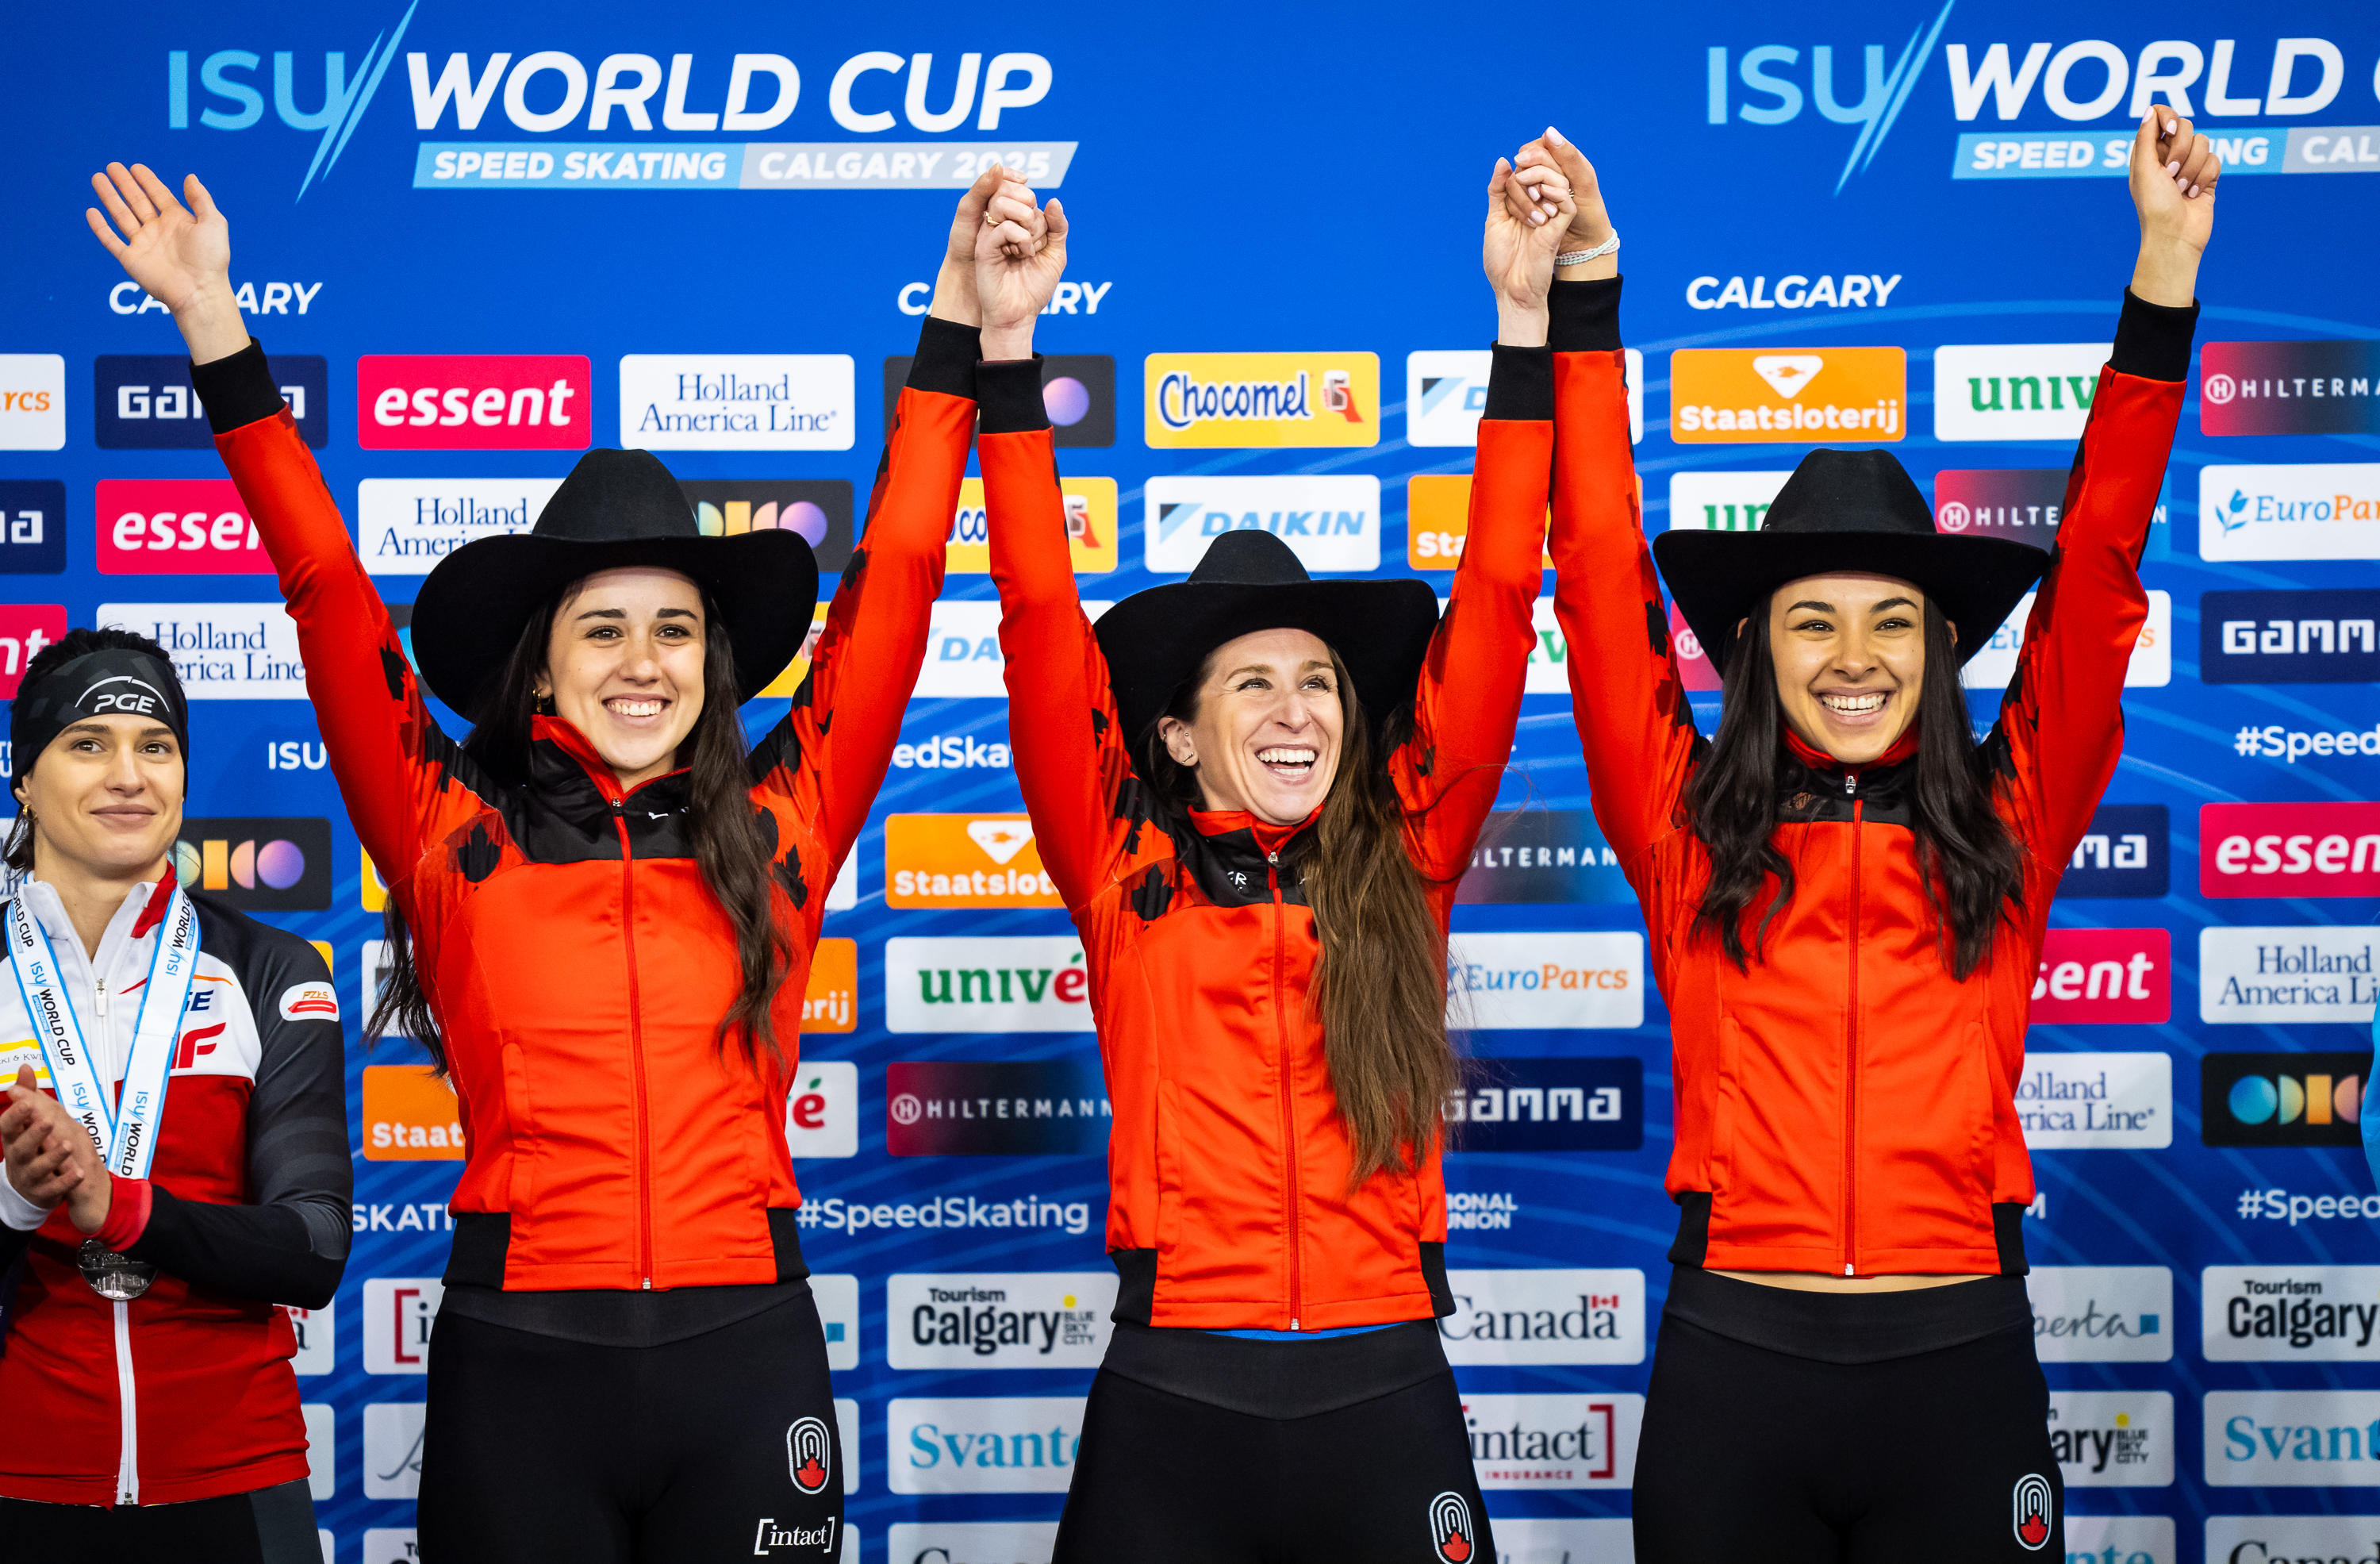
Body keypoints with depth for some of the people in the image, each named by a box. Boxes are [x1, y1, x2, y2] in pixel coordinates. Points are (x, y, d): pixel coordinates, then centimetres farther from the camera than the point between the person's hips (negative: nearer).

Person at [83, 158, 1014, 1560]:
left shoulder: (778, 833, 7)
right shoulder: (456, 837, 5)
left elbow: (893, 588, 9)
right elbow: (331, 598, 3)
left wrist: (960, 329, 9)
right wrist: (220, 334, 2)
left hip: (747, 1351, 1)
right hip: (518, 1356, -1)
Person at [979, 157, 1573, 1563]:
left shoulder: (1404, 863, 7)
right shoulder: (1125, 874, 4)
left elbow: (1496, 602, 3)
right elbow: (1043, 618, -2)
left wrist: (1525, 318, 0)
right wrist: (1007, 350, -7)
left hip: (1387, 1400, 1)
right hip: (1172, 1405, -1)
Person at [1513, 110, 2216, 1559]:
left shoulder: (2006, 828, 6)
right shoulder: (1690, 829, 5)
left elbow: (2098, 569, 2)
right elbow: (1603, 579, 1)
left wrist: (2165, 276, -3)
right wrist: (1586, 295, -3)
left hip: (1962, 1364, 1)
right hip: (1731, 1365, 0)